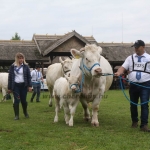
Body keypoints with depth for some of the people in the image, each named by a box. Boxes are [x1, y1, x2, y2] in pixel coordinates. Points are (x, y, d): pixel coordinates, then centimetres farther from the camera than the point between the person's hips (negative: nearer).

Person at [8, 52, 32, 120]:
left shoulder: (25, 66, 3)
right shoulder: (12, 66, 2)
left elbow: (29, 76, 3)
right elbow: (10, 77, 4)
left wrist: (30, 86, -5)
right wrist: (9, 88, 2)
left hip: (23, 85, 0)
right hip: (15, 85, 0)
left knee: (23, 100, 6)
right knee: (16, 100, -3)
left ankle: (25, 112, 30)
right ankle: (16, 115, 5)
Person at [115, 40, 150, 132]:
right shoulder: (130, 58, 8)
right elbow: (123, 67, -1)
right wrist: (119, 73, -22)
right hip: (133, 85, 3)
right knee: (133, 104, 13)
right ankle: (134, 122, 31)